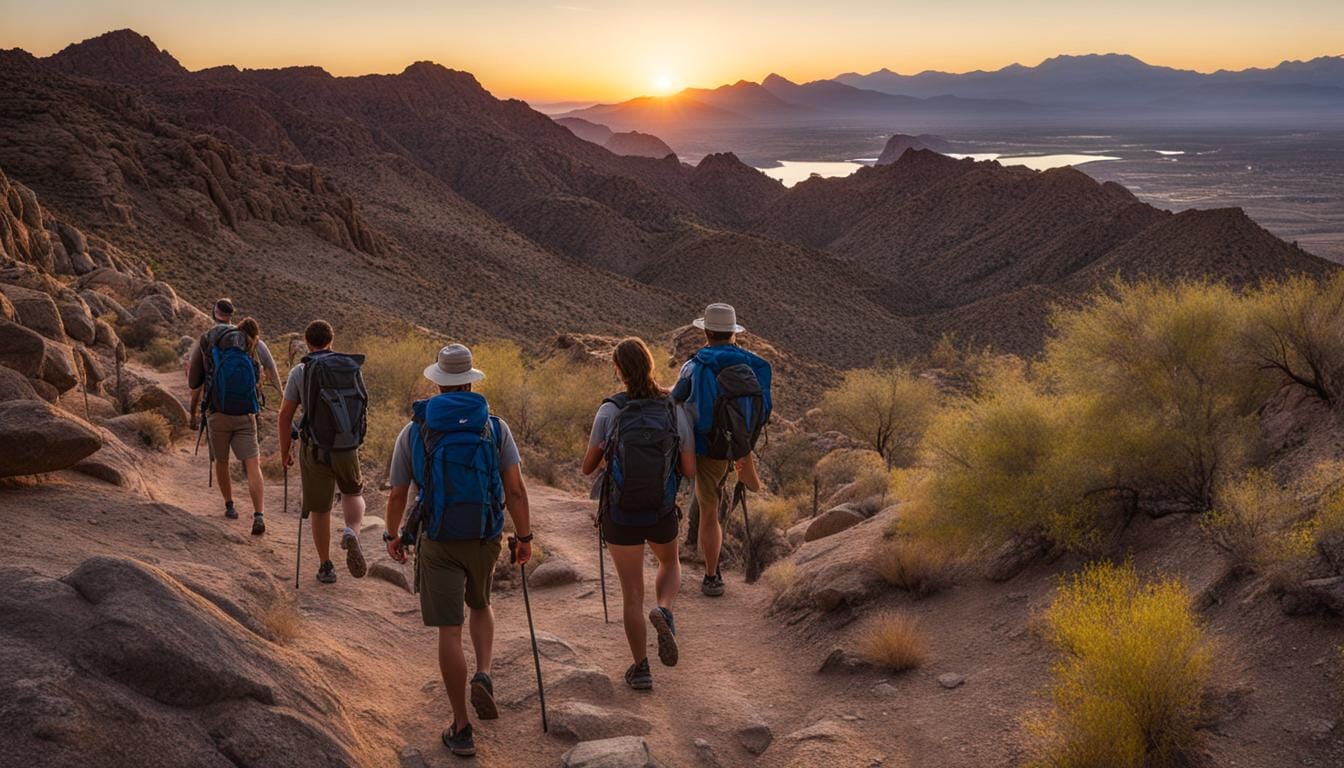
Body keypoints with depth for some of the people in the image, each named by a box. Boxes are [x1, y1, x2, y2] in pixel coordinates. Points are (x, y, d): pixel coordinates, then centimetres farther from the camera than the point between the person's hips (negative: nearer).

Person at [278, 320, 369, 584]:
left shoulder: (300, 372, -5)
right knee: (353, 494, 25)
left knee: (320, 510, 13)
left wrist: (285, 450, 5)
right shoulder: (353, 368, 2)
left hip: (315, 450, -1)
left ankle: (326, 566, 20)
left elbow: (285, 415, -6)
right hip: (348, 447, 2)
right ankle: (351, 533, -4)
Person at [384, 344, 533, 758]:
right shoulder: (495, 427, -2)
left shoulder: (413, 431, -2)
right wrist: (525, 537, 0)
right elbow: (515, 489, -8)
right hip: (484, 538, 2)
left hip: (437, 541, -1)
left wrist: (392, 536, 18)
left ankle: (461, 728, 7)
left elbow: (397, 494, 2)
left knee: (449, 630, 3)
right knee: (480, 605, 29)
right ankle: (483, 676, 6)